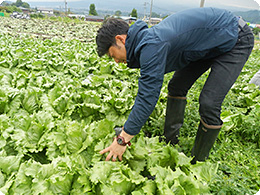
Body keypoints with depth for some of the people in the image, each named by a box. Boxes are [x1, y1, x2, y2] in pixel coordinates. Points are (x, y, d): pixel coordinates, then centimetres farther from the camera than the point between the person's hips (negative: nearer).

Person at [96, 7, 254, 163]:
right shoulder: (145, 41, -1)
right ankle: (170, 143, 18)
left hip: (236, 39, -9)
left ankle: (198, 164, 4)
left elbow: (148, 97, -34)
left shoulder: (151, 46, -32)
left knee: (209, 103, -16)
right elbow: (145, 92, 8)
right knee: (176, 87, 7)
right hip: (210, 44, 9)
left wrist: (123, 139, -25)